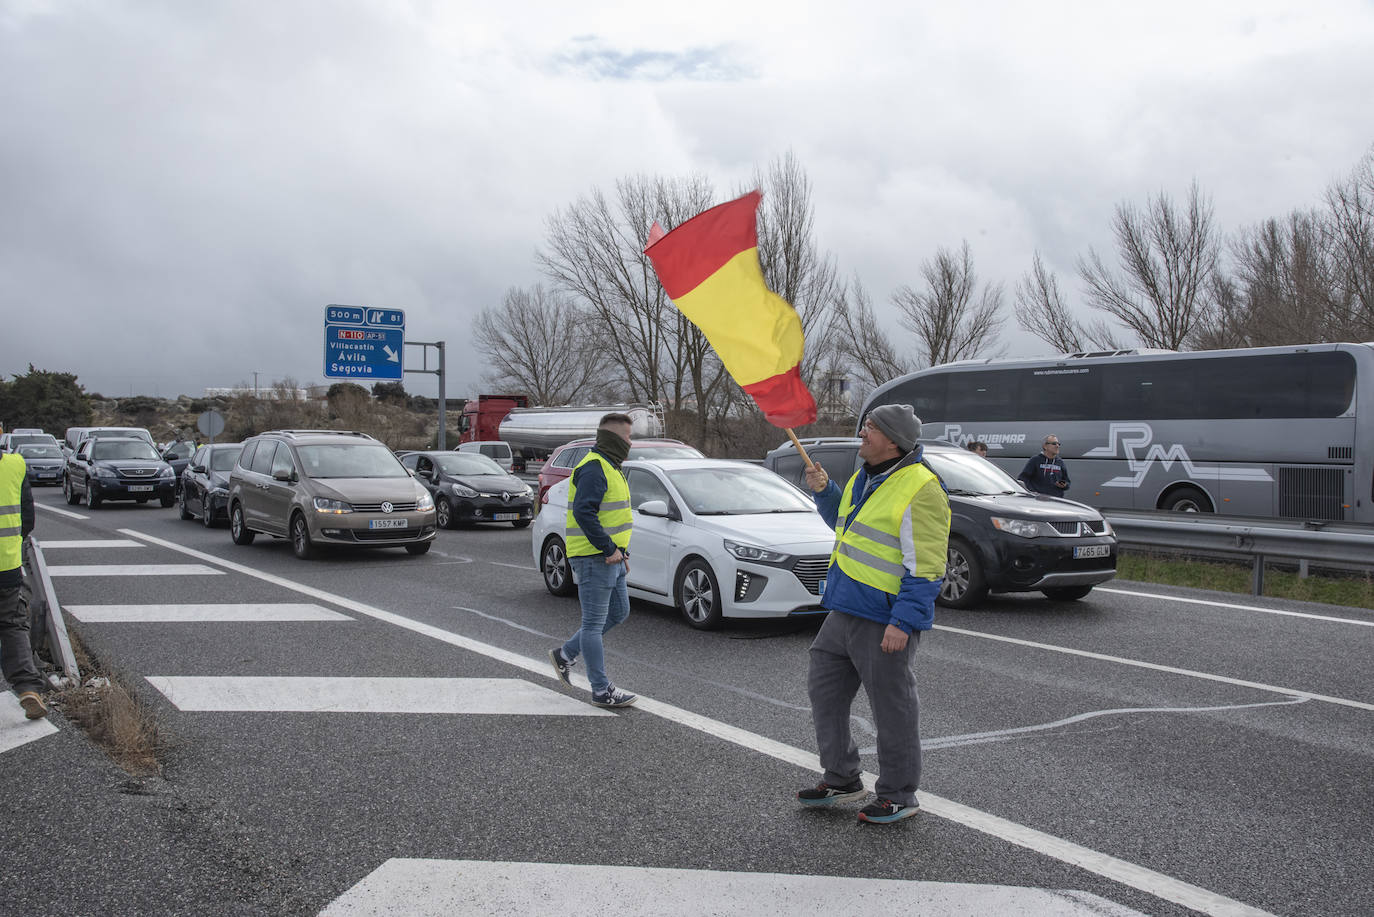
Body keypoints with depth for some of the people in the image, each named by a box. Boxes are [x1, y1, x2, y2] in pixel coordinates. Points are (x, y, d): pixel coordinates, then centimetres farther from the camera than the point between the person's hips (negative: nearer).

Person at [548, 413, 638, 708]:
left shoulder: (608, 468, 17)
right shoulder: (593, 468, -17)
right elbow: (583, 512, -27)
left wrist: (619, 551, 17)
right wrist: (609, 549, -23)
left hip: (609, 557, 10)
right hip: (594, 558, -10)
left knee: (618, 612, 17)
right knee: (594, 623, -3)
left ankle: (565, 654, 26)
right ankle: (602, 691, 3)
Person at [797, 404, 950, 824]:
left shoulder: (920, 489, -17)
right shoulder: (864, 477, 11)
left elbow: (925, 567, -20)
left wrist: (904, 621, -25)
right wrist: (824, 491, 14)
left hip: (884, 621, -9)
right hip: (843, 612, 10)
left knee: (892, 708, 3)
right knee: (824, 690, 15)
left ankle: (898, 795, 19)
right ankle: (841, 780, 30)